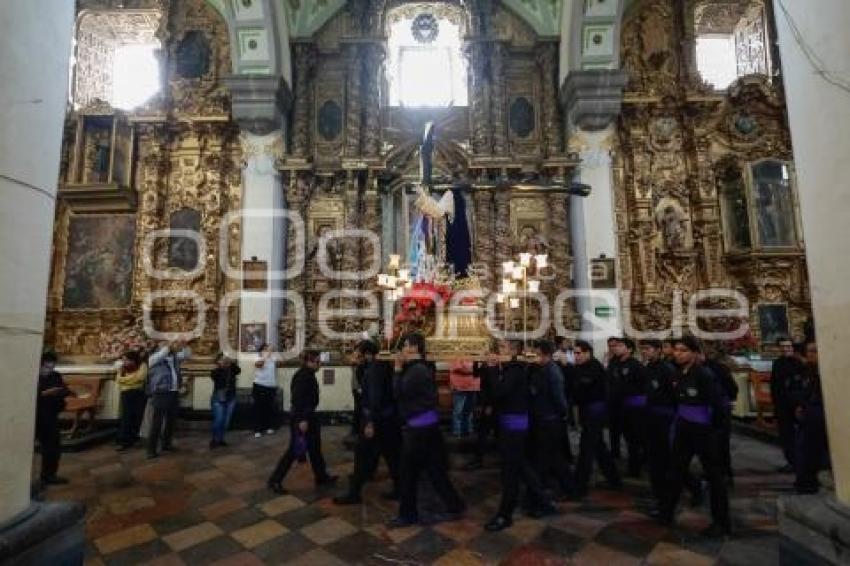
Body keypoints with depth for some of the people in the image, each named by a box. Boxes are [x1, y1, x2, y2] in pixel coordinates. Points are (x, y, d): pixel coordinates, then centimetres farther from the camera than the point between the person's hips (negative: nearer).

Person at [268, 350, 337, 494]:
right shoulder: (302, 376, -20)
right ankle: (275, 480, 12)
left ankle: (322, 477, 27)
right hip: (300, 417, -10)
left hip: (309, 416, 10)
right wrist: (302, 419, -26)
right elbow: (298, 399, -25)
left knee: (315, 448, 16)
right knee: (294, 450, -1)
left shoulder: (309, 375, 9)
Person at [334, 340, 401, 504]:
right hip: (389, 418, 9)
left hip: (377, 419, -9)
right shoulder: (383, 367, 12)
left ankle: (354, 493, 12)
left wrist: (370, 423, -24)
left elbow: (375, 397, -24)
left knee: (363, 456, 2)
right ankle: (399, 489, 23)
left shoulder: (373, 370, -16)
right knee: (392, 454, 14)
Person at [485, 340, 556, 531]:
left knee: (510, 471, 2)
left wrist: (493, 368, -24)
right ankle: (542, 502, 34)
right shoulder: (510, 368, 9)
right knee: (520, 466, 20)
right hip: (511, 423, 10)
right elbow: (497, 391, 8)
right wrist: (494, 368, -2)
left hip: (514, 424, -10)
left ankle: (505, 515, 15)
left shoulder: (515, 370, -20)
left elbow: (498, 392, -31)